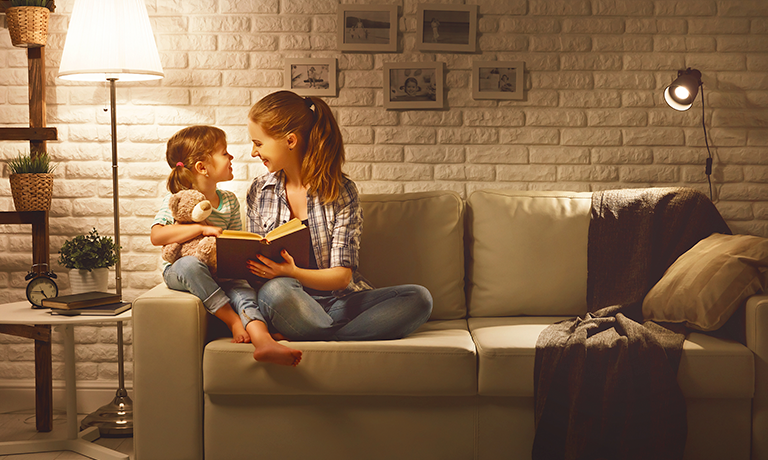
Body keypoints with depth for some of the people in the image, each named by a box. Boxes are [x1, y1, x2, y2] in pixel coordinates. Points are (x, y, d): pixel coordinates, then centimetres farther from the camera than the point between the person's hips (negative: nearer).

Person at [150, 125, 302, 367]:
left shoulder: (229, 201, 8)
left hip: (219, 273, 3)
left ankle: (262, 340, -51)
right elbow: (156, 236, -23)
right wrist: (202, 228, -29)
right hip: (179, 271, -3)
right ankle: (234, 321, -30)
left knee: (243, 290, -27)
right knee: (190, 264, -38)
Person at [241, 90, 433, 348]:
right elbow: (257, 267, 9)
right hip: (291, 307, 0)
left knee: (419, 298, -26)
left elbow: (341, 276, -8)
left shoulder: (341, 191, -3)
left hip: (340, 301, 1)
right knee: (275, 289, -37)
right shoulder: (259, 192, 7)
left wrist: (291, 273, -27)